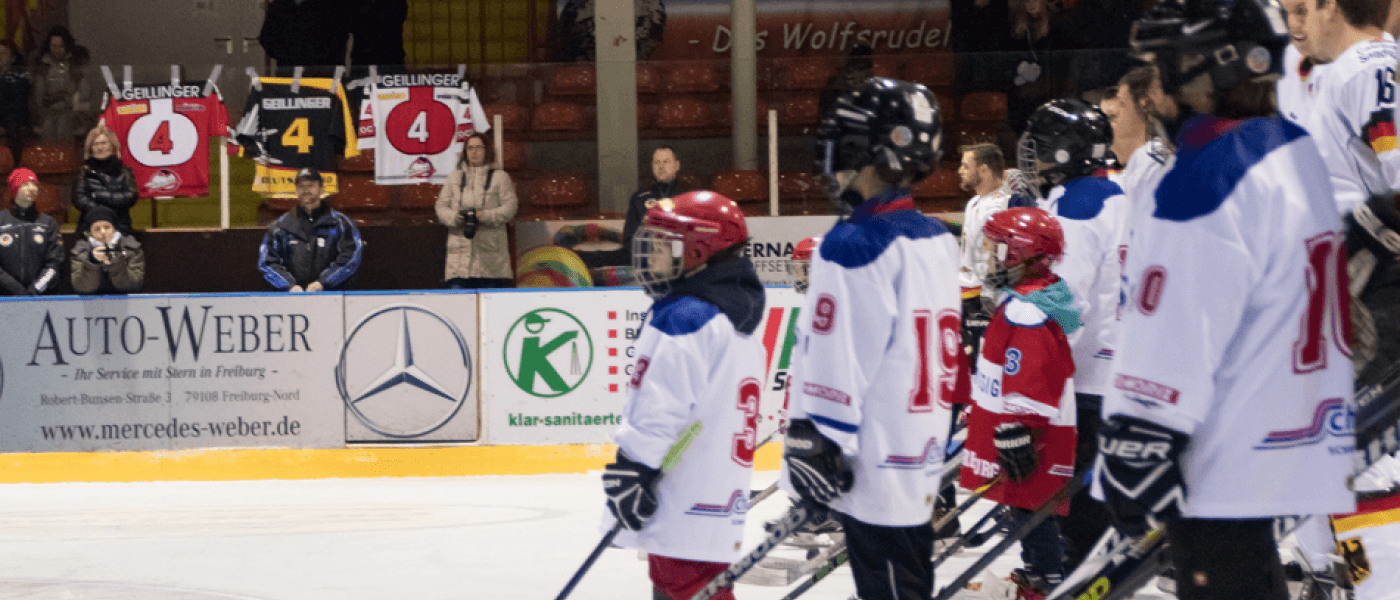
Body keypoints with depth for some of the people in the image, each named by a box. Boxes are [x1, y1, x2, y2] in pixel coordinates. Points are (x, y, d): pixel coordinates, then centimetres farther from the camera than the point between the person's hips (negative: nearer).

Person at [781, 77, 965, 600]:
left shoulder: (855, 246, -17)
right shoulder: (938, 242, 10)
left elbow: (835, 364, -19)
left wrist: (813, 448, -14)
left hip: (872, 469, -9)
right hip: (922, 457, 9)